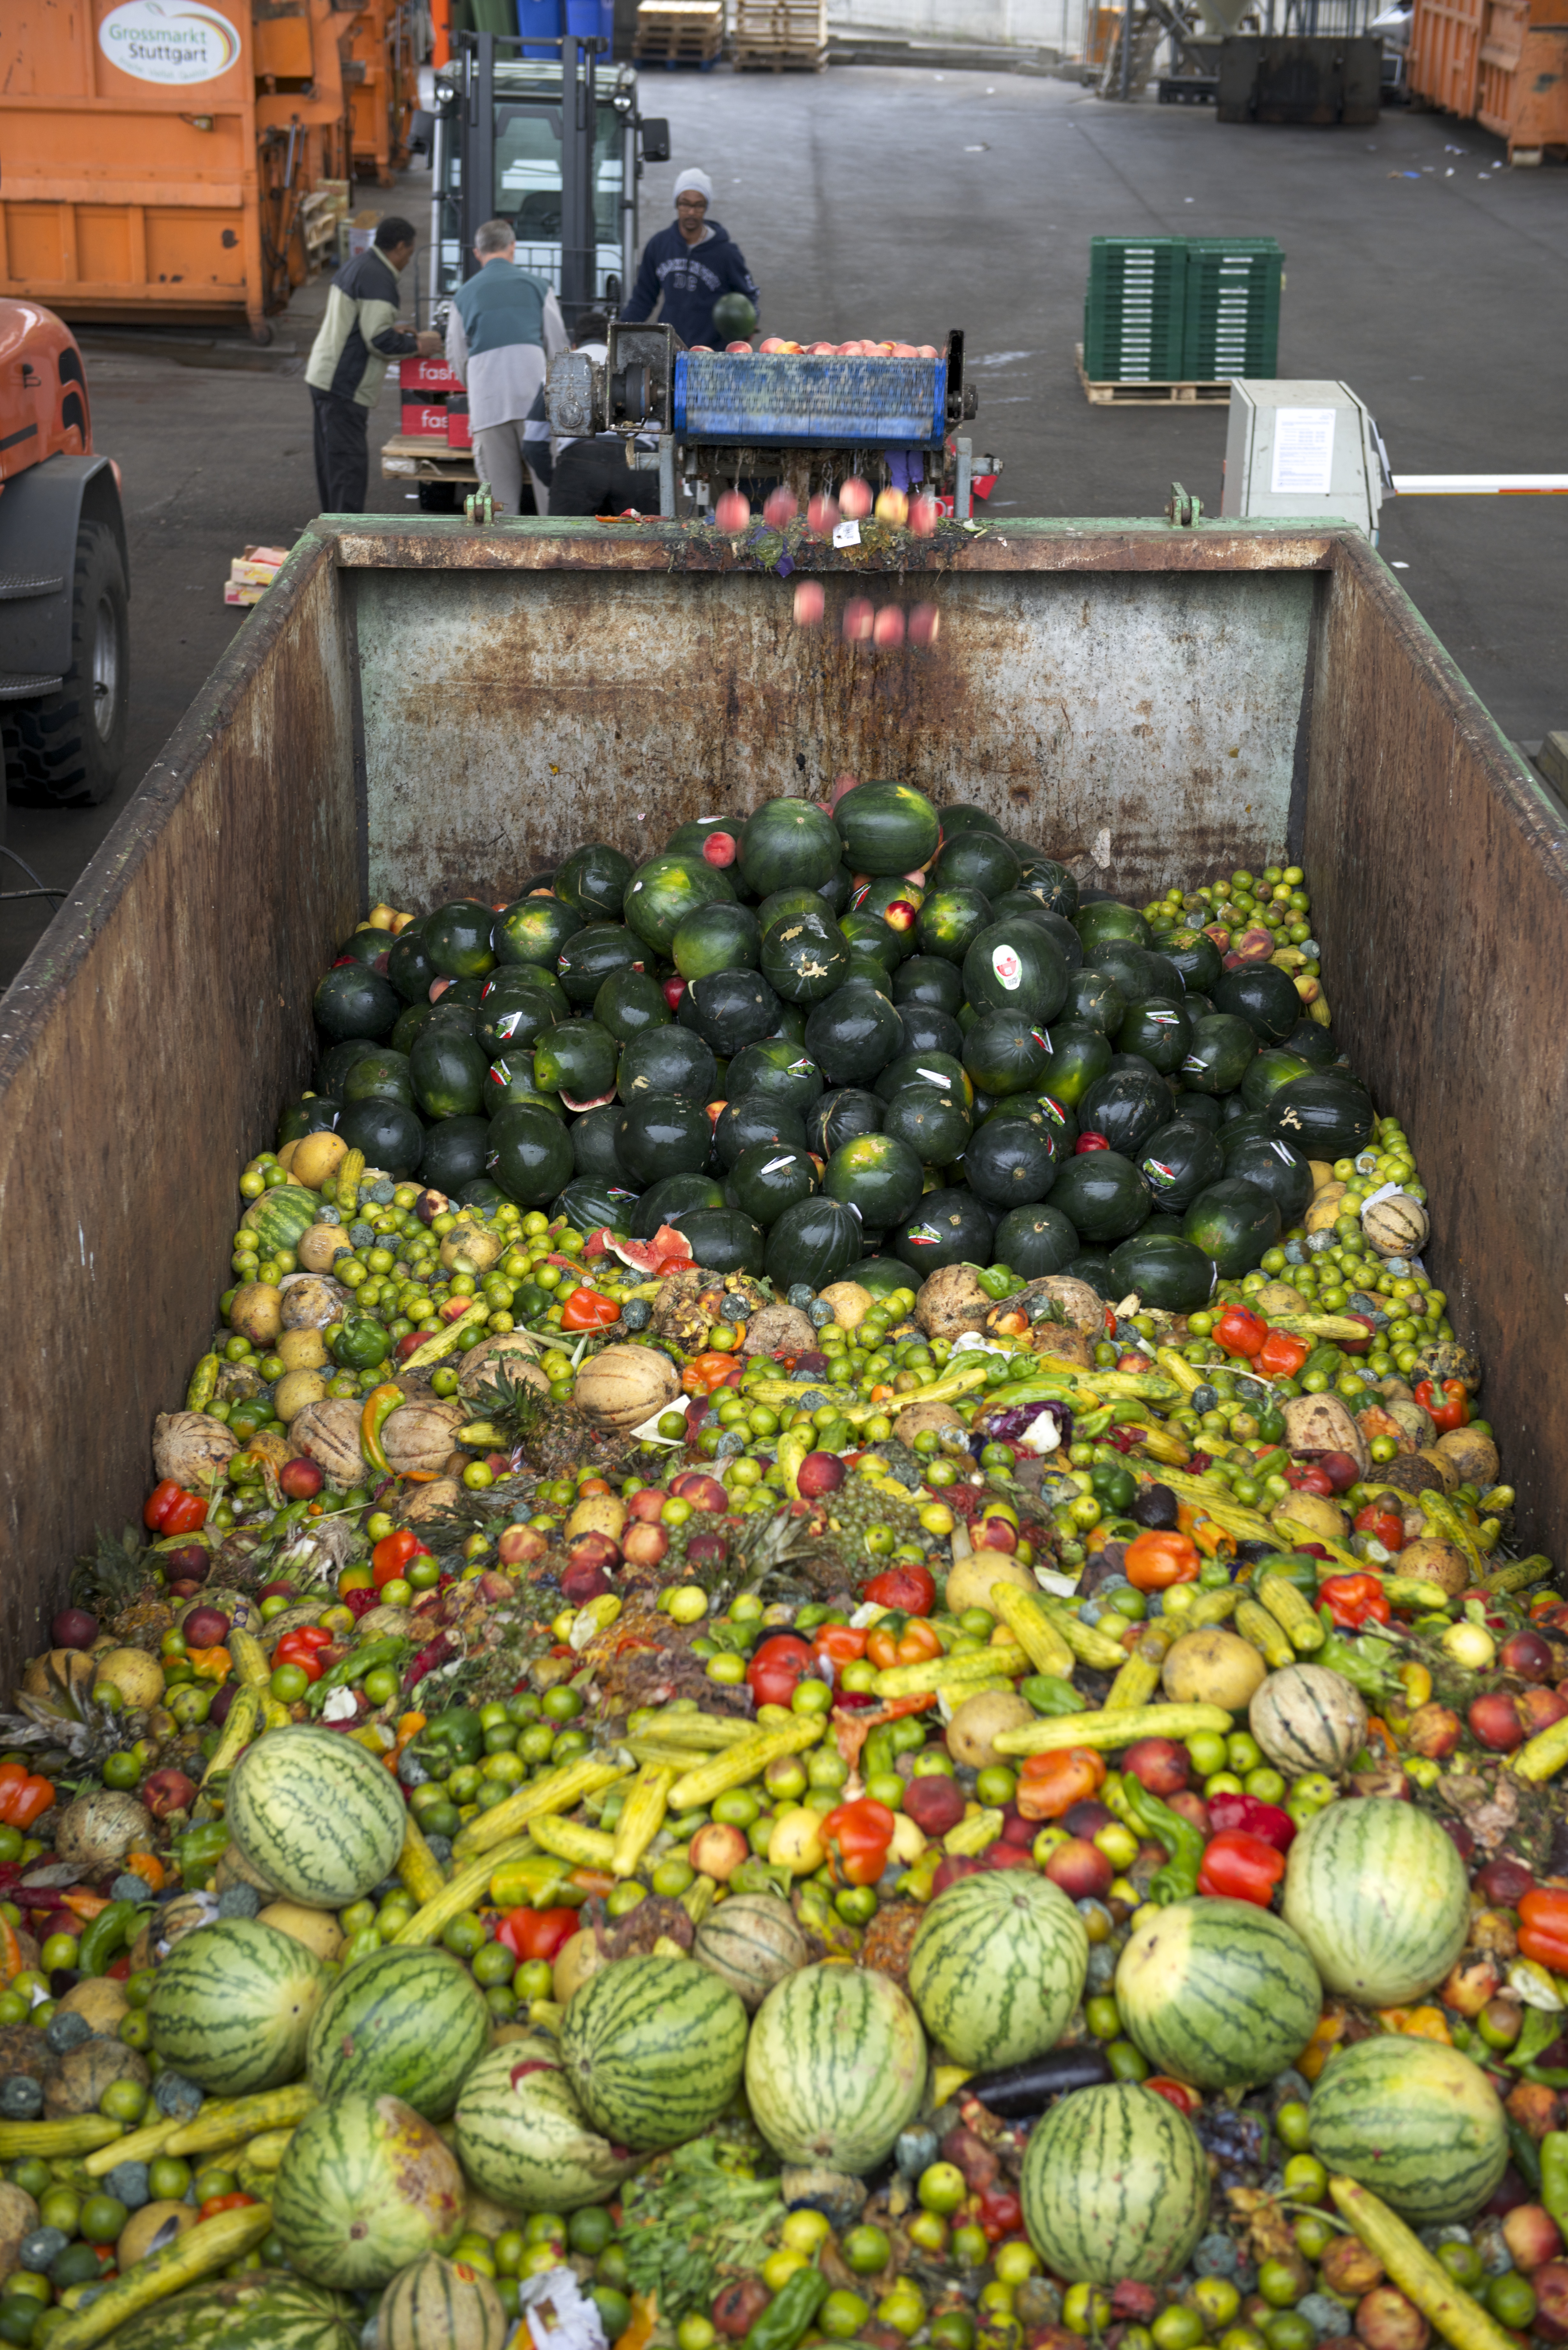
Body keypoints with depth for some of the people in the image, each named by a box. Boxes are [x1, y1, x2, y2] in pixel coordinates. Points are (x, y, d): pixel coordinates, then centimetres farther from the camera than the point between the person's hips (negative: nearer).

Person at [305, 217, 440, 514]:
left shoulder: (358, 265, 16)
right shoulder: (377, 278, -16)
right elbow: (379, 341, -20)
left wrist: (392, 330, 23)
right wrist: (417, 346, -7)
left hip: (324, 375, 11)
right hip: (344, 386, -11)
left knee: (332, 462, 16)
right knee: (350, 464, -9)